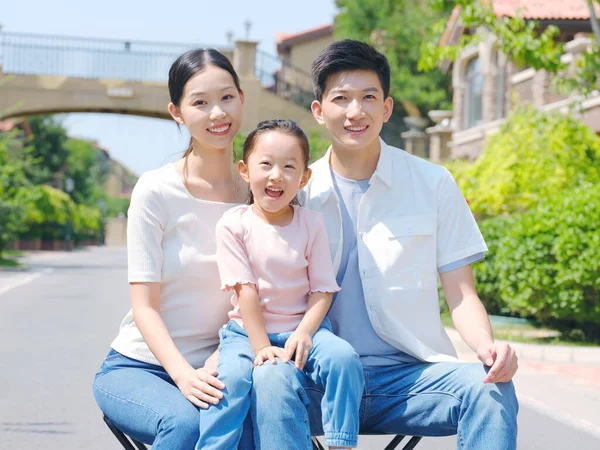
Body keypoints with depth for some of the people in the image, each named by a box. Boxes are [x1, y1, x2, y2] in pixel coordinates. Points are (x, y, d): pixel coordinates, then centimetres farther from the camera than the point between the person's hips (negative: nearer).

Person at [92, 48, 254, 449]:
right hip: (139, 366, -2)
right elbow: (145, 305, -10)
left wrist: (219, 360, -16)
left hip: (213, 371, 2)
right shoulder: (157, 191, -7)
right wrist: (184, 375, -26)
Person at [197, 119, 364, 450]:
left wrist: (304, 333, -17)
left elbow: (322, 289, -1)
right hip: (248, 329, -1)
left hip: (301, 327, 1)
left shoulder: (311, 223, 2)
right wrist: (261, 346, -16)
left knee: (343, 357, -25)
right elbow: (245, 289, -9)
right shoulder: (233, 224, -4)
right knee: (232, 376, -30)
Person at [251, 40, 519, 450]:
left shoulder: (434, 185, 6)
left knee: (492, 389, -30)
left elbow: (460, 293, 6)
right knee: (271, 378, -34)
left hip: (411, 373, 0)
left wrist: (487, 346, -15)